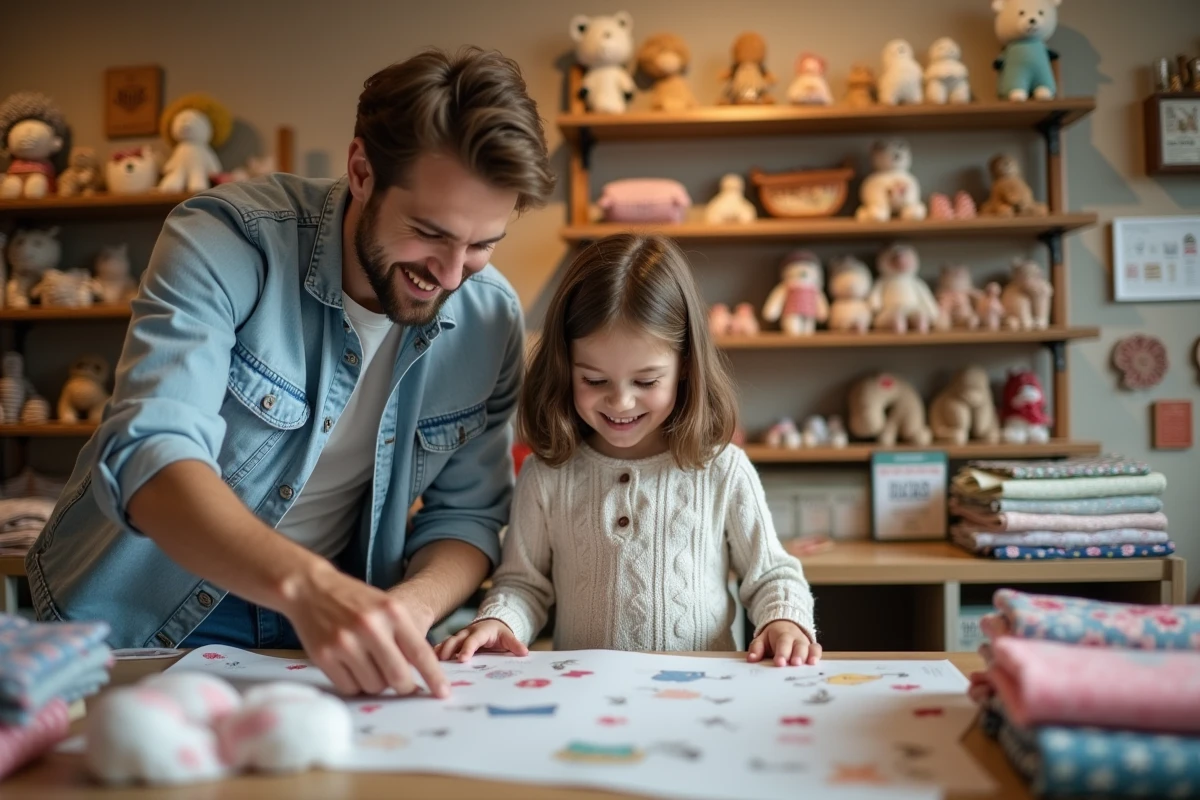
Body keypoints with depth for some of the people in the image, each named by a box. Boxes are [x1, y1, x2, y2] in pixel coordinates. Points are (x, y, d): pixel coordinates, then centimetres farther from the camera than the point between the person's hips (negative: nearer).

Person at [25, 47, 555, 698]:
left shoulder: (490, 320, -7)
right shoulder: (226, 240, -18)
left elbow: (465, 514, -1)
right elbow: (150, 456, -29)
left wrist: (413, 607, -21)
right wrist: (305, 583, -46)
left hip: (325, 622, 3)